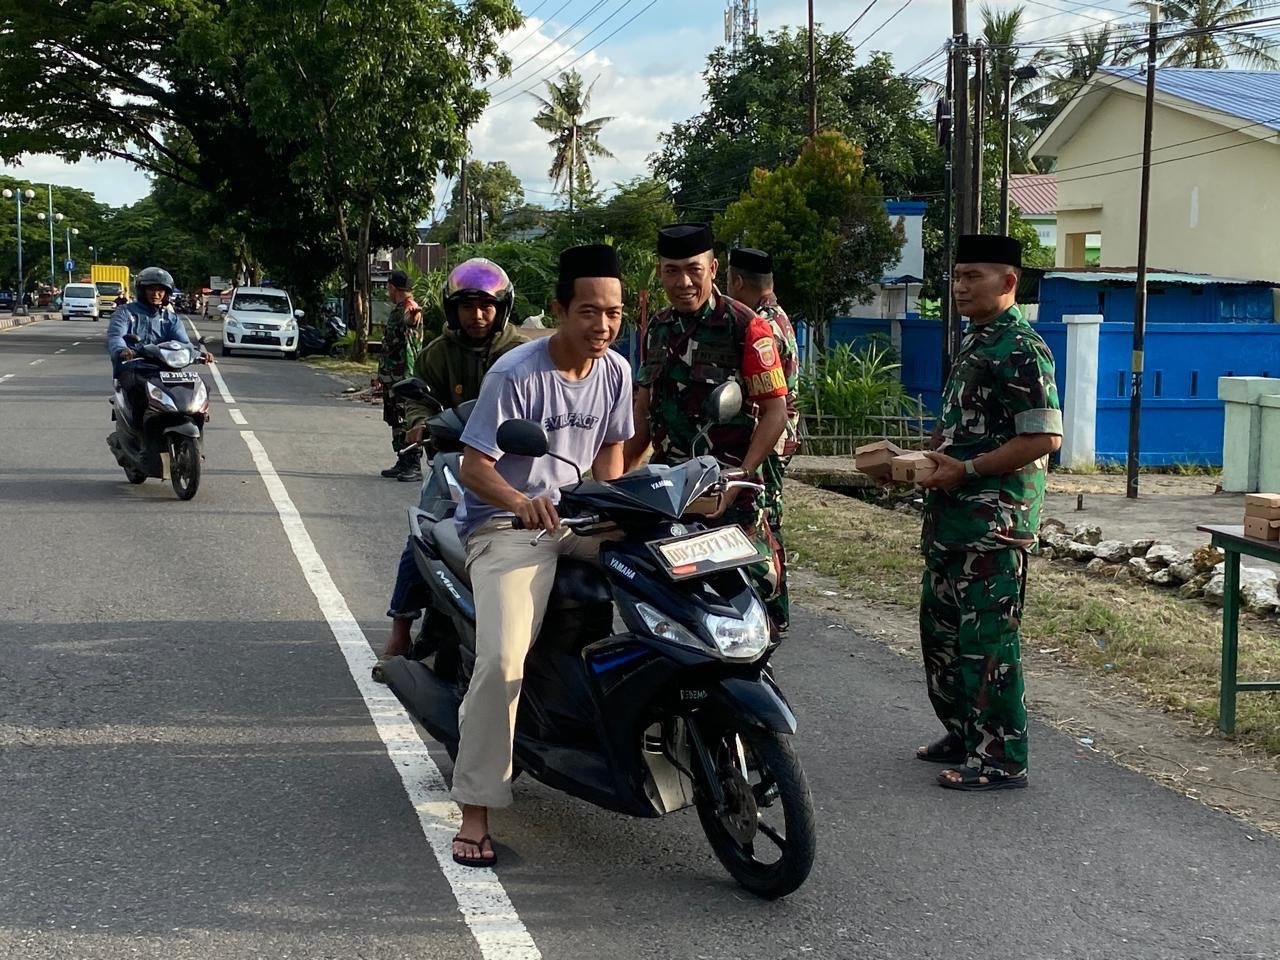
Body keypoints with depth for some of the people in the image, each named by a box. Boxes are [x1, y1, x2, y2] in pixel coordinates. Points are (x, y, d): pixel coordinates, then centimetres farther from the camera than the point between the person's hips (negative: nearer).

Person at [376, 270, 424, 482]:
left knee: (409, 420, -8)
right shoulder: (396, 310, 18)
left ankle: (414, 466, -6)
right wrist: (381, 374, 29)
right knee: (396, 421, 14)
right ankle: (403, 463, 21)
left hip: (407, 376, -10)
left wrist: (413, 314, -62)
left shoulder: (410, 309, -12)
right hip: (391, 376, 10)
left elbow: (408, 321, -39)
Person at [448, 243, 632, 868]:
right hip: (506, 527, -6)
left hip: (576, 516, 7)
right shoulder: (515, 374, -15)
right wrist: (520, 502, -37)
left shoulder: (616, 371, 5)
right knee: (502, 660, -25)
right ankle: (475, 812, -16)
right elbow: (473, 466, -17)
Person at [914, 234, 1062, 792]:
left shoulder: (1021, 349, -15)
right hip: (953, 515, 10)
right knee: (941, 628, 17)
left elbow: (1045, 437, -22)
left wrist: (966, 469, -21)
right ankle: (963, 735, 30)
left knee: (987, 638, -5)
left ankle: (1002, 758, 4)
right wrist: (932, 459, 8)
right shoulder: (974, 342, 16)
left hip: (994, 519, -10)